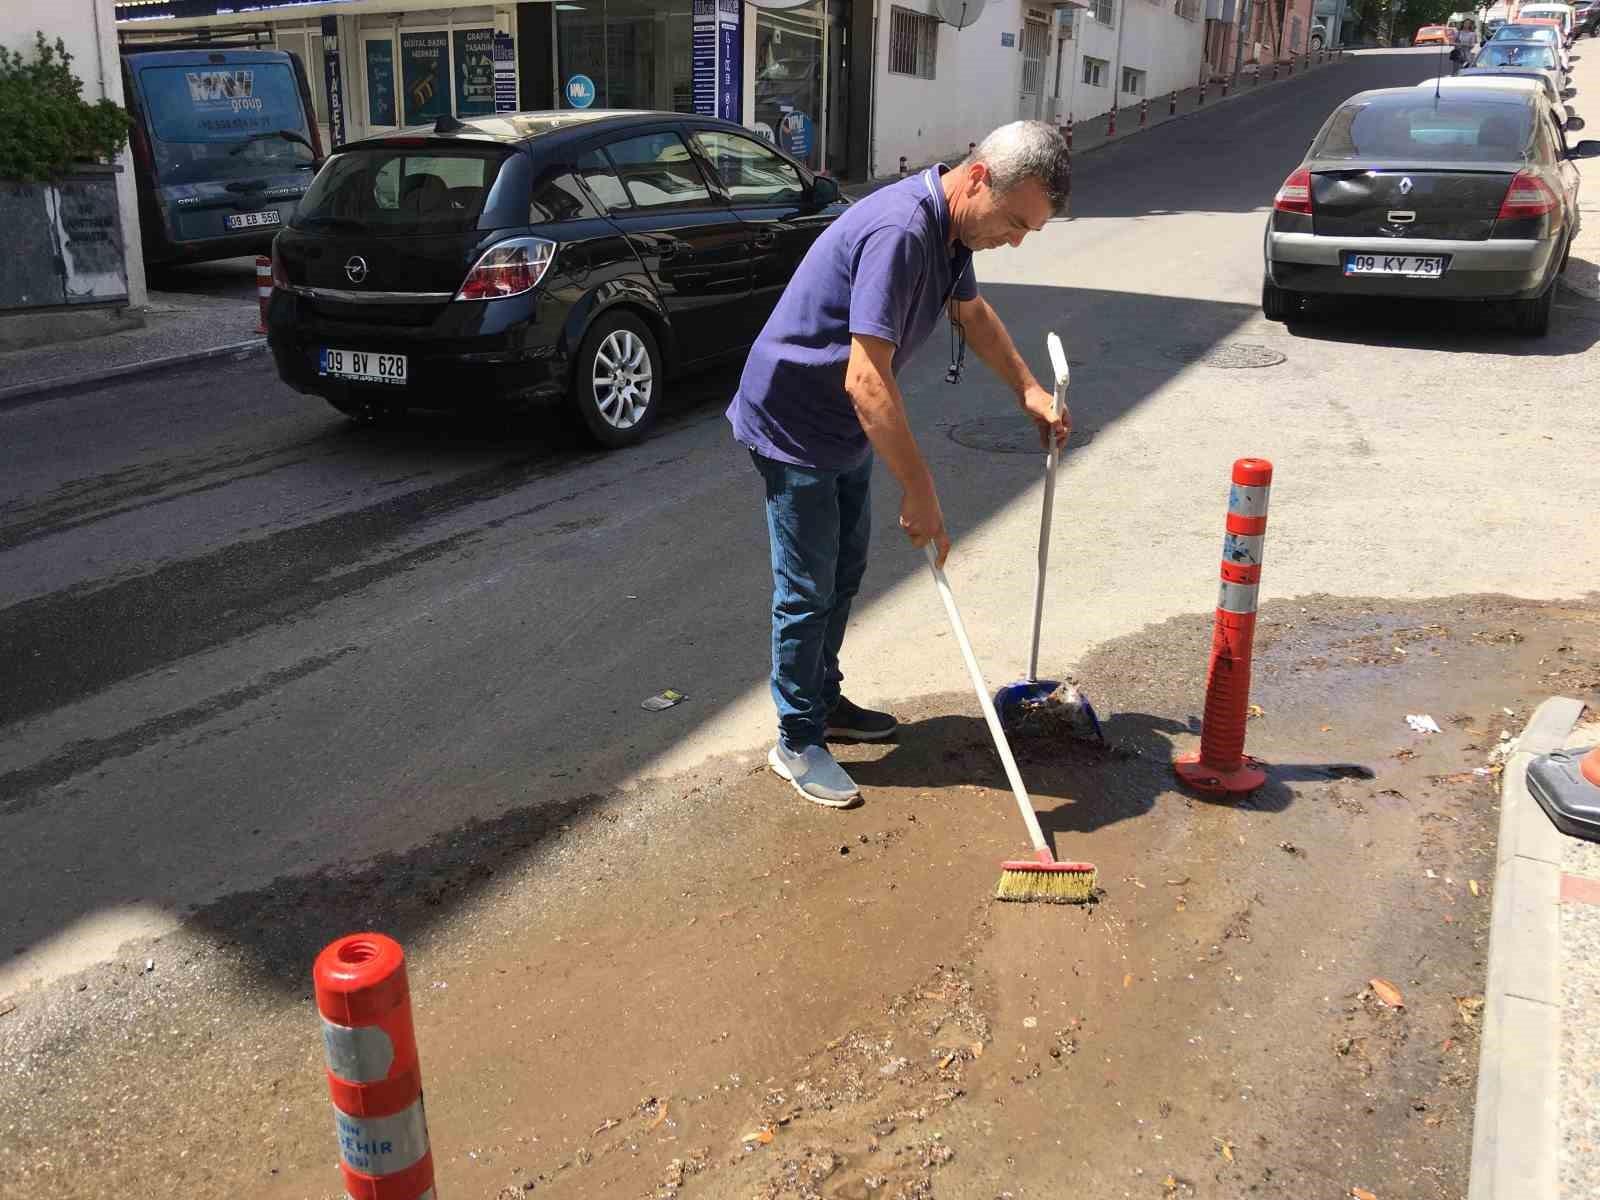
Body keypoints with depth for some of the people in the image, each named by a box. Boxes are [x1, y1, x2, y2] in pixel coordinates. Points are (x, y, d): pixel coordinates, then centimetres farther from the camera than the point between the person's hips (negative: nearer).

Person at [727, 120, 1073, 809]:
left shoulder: (952, 227, -1)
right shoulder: (898, 232, -32)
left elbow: (972, 313, 21)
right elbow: (867, 380, -36)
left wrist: (1029, 390, 18)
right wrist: (921, 494, -33)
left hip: (846, 428, 10)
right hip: (793, 426, -10)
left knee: (844, 575, 19)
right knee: (807, 591, -1)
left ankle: (823, 701, 36)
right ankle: (797, 741, 14)